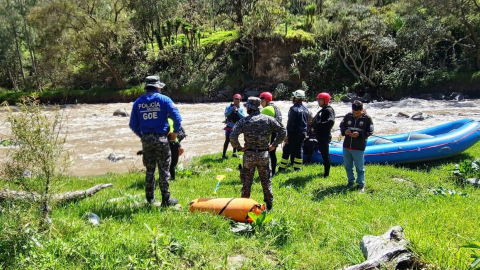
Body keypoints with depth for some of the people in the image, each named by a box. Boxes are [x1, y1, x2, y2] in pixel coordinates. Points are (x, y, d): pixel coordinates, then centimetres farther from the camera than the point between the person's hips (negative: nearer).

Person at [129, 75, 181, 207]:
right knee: (164, 170, 4)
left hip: (146, 139, 4)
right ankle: (166, 200, 9)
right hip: (161, 139, -4)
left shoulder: (138, 102, 6)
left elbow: (133, 125, 7)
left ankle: (150, 199, 21)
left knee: (150, 170, 15)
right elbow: (177, 118, -11)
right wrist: (175, 132, 3)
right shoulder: (164, 99, -4)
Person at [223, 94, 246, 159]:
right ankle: (224, 154, -3)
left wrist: (237, 111, -25)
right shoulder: (229, 107, -5)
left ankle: (234, 153, 28)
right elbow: (226, 114, -21)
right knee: (227, 141, -7)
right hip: (229, 127, -2)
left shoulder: (241, 109, -1)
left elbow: (243, 117, -15)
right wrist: (232, 108, -29)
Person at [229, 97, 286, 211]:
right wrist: (274, 145, 5)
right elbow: (282, 131, -1)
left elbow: (232, 136, -17)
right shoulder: (268, 119, 0)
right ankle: (269, 205, 19)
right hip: (264, 154, 1)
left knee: (247, 181, 11)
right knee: (266, 181, 13)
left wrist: (239, 147, -3)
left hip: (249, 155, -1)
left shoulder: (243, 121, -7)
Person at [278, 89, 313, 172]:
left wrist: (287, 135, -16)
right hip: (302, 133, 7)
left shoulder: (293, 109, -15)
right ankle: (297, 167, 16)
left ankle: (282, 167, 3)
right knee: (298, 150, 13)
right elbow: (308, 122, 12)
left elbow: (290, 123, -18)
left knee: (287, 150, 0)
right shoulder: (306, 109, 8)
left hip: (294, 133, -6)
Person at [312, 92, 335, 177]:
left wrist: (319, 124, -22)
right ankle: (325, 171, 29)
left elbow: (331, 122, -27)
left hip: (325, 136, -10)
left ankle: (326, 173, 5)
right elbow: (316, 121, 23)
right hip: (320, 136, 10)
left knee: (325, 154, -3)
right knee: (323, 154, 18)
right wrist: (313, 123, 3)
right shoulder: (322, 110, 17)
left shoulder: (329, 110, -12)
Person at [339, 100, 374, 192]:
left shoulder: (367, 118, -6)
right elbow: (341, 126, 11)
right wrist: (345, 131, -11)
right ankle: (351, 181, 34)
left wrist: (359, 134, -20)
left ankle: (361, 184, 18)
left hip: (359, 148, -4)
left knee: (359, 167, 6)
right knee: (348, 166, 16)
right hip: (346, 146, 4)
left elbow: (370, 132, -5)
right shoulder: (348, 116, 2)